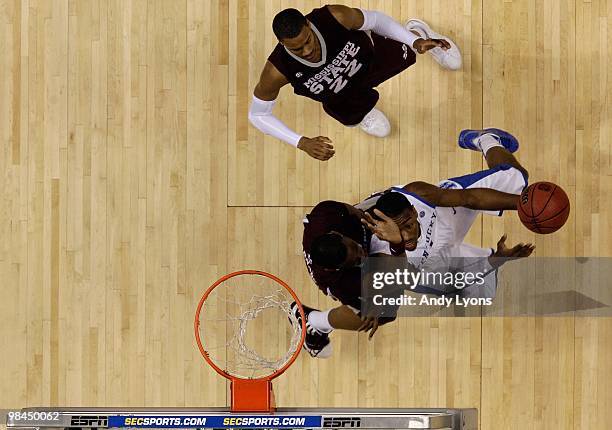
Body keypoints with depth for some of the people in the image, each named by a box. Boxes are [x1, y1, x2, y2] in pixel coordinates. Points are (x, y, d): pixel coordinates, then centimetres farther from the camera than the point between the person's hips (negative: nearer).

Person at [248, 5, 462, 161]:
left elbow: (375, 19, -20)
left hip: (371, 54, 1)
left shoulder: (335, 17, -43)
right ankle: (363, 108, 55)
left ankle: (417, 32, 56)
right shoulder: (276, 72, -43)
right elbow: (257, 115, -27)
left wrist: (415, 41, -29)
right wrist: (303, 143, -35)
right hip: (339, 97, 0)